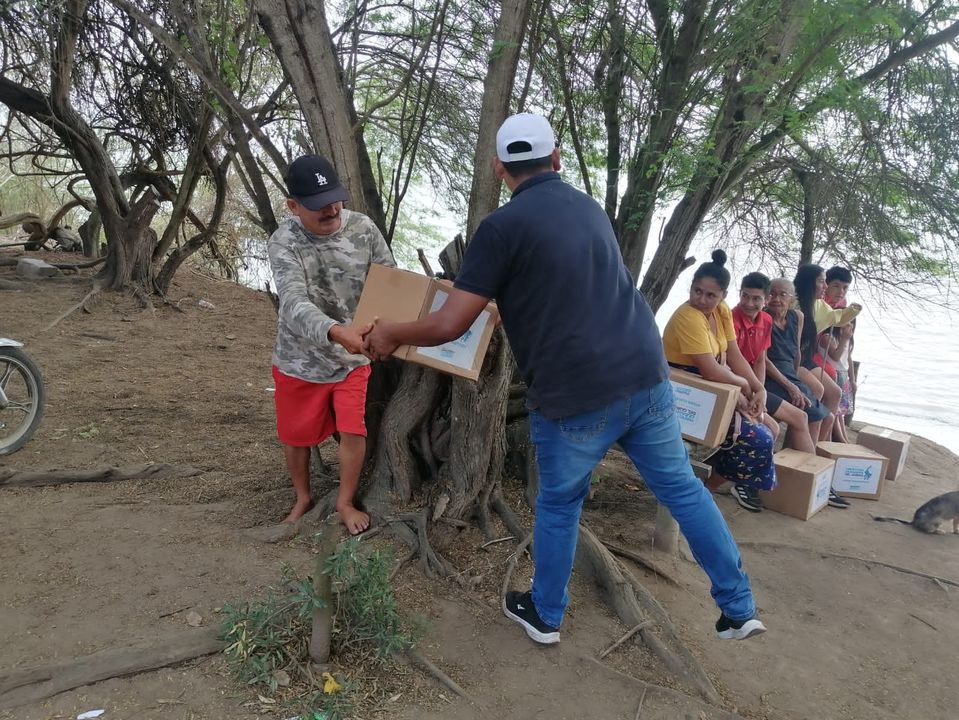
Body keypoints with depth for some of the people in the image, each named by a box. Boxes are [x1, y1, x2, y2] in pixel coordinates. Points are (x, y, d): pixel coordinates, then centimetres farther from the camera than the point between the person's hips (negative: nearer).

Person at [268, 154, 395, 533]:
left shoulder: (363, 227, -12)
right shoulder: (284, 242, -22)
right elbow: (294, 303, -37)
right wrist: (336, 331, -55)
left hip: (352, 358, 2)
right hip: (301, 360, -1)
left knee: (354, 432, 2)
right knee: (296, 437, 15)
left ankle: (345, 502, 27)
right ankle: (303, 498, 41)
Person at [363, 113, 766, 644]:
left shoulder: (503, 226, -7)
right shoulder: (590, 208, 15)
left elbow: (449, 325, -8)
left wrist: (389, 334, 10)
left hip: (574, 396, -5)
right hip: (645, 375, 5)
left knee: (559, 505, 17)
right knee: (682, 489, 18)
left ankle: (545, 615, 36)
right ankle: (739, 609, 29)